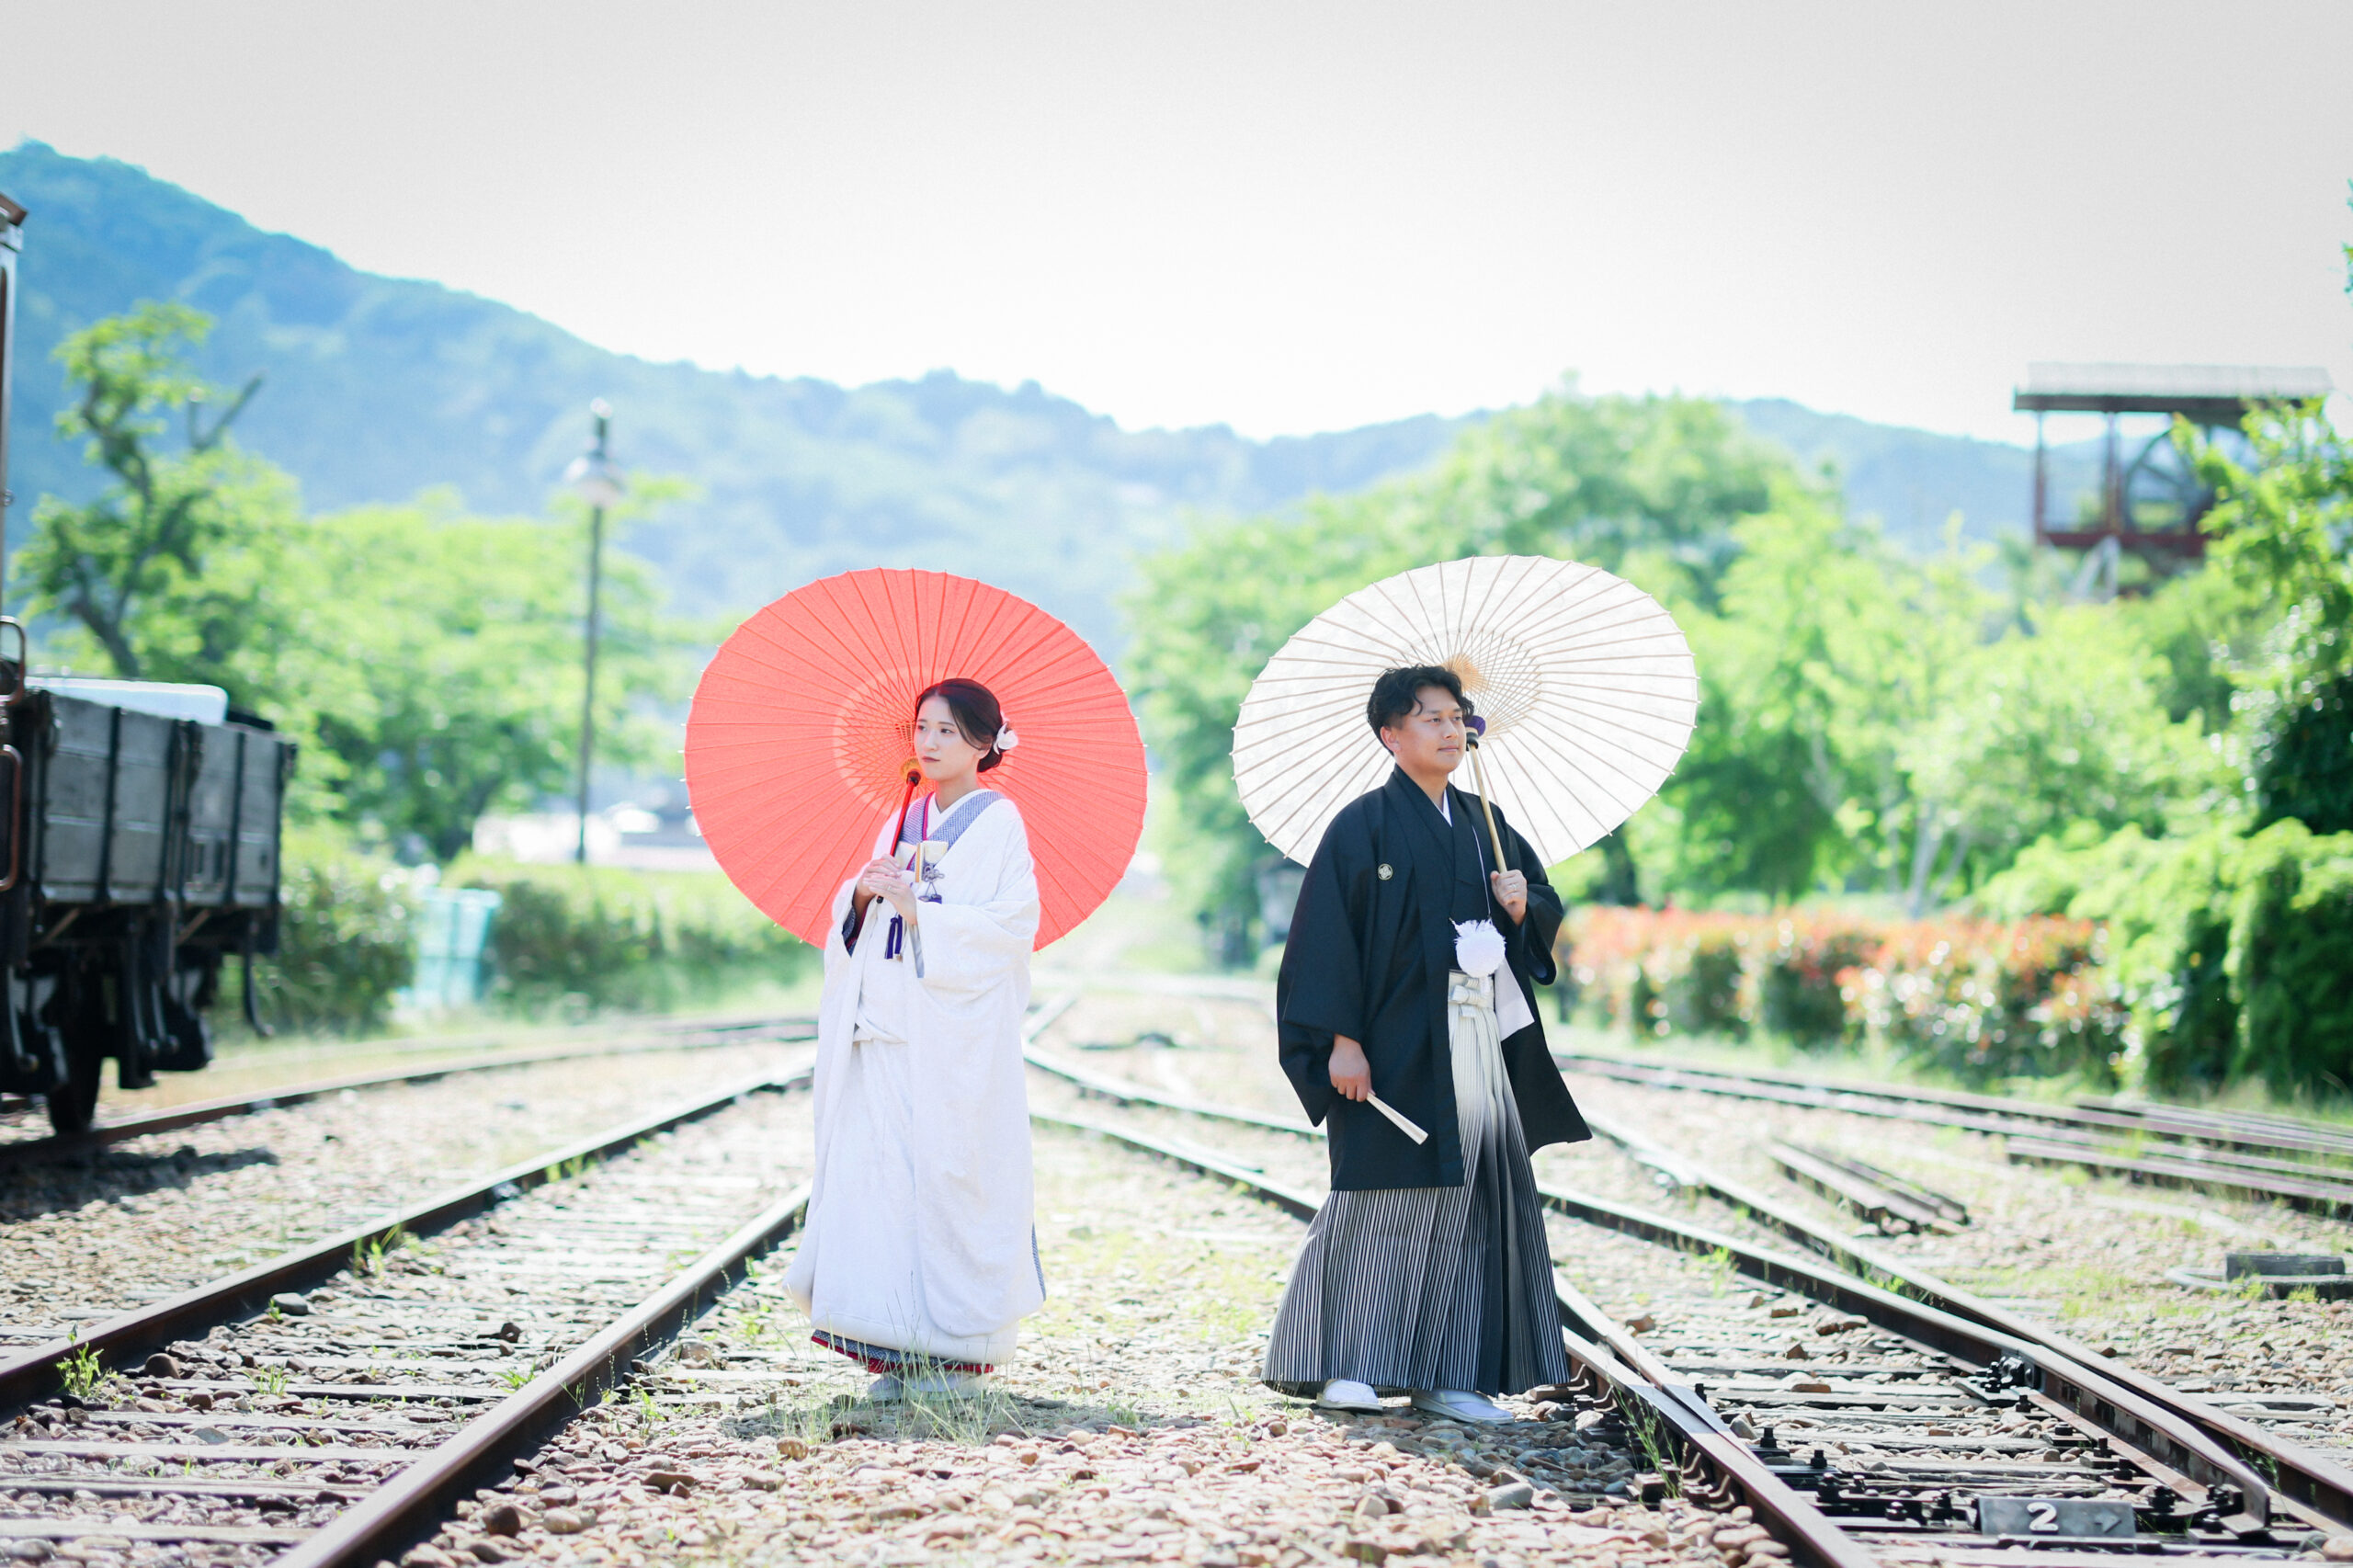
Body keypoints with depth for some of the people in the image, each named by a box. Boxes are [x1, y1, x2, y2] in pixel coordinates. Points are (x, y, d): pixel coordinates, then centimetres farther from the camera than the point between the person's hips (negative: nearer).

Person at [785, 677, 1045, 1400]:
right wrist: (863, 892, -4)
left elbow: (1013, 923, -11)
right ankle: (901, 1349, 2)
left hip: (956, 1031, -6)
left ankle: (957, 1352, 0)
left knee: (947, 1174, -7)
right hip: (887, 1027, 6)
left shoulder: (997, 823, 0)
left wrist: (919, 912, -15)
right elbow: (852, 924, 18)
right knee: (880, 1171, -1)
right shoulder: (905, 821, 18)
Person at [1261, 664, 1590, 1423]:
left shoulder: (1485, 825, 14)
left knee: (1475, 1204, 2)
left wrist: (1524, 906, -3)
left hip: (1481, 1042, 6)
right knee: (1385, 1198, -4)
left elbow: (1547, 905, 22)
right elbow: (1327, 933, -10)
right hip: (1400, 1045, -6)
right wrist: (1342, 1039, -17)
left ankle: (1446, 1376, 7)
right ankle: (1343, 1366, 5)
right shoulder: (1365, 826, -4)